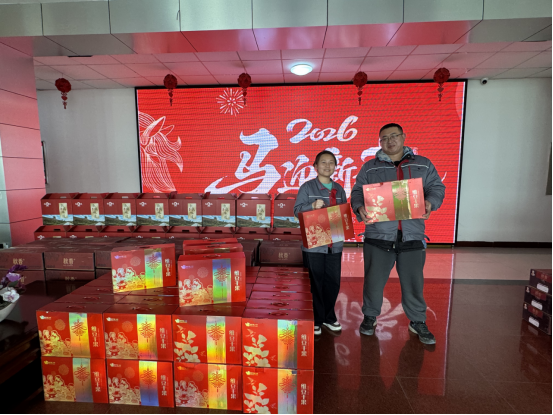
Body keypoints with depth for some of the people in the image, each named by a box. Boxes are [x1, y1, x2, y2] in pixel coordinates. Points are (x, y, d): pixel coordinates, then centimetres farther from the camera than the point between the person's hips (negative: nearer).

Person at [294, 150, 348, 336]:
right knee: (315, 283, 5)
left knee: (333, 282, 11)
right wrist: (313, 205, -22)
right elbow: (297, 210, -6)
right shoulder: (307, 187, -1)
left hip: (335, 244, 5)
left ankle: (328, 317, 31)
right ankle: (315, 320, 22)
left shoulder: (339, 189, 13)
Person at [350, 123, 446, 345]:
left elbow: (437, 187, 9)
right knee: (374, 281, 8)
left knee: (413, 282, 10)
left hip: (412, 236, 1)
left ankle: (418, 322, 32)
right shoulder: (370, 167, 10)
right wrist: (360, 207, -15)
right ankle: (370, 316, 31)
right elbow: (357, 191, 6)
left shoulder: (423, 165, 13)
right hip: (378, 236, 0)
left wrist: (430, 203, -12)